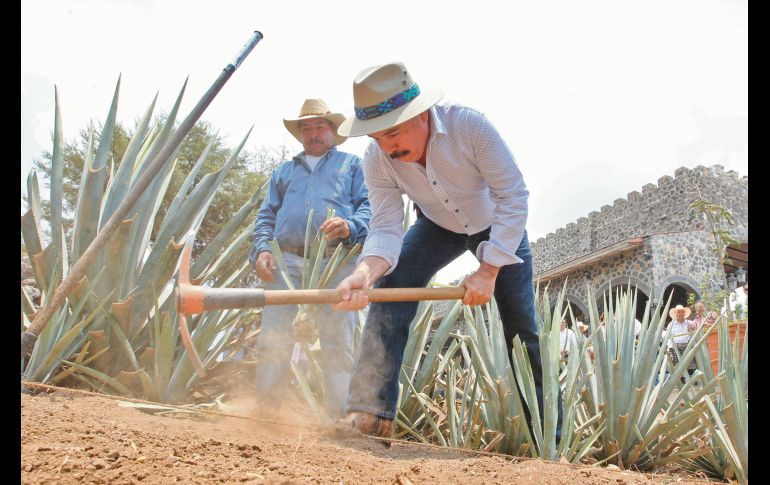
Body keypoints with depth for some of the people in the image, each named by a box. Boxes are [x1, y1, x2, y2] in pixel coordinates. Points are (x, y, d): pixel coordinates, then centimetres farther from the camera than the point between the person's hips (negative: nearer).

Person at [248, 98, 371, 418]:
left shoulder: (352, 164, 22)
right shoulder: (284, 171, 31)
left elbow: (370, 206, 7)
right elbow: (266, 216, 24)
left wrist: (349, 226, -15)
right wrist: (262, 248, 3)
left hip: (335, 262, -2)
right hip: (286, 261, 3)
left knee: (338, 344, -8)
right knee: (272, 340, -7)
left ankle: (338, 417, -5)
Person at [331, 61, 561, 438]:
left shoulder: (469, 125, -35)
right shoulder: (376, 159, -24)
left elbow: (513, 196, -30)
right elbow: (386, 228, -27)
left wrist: (488, 270, -35)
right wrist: (365, 272, -49)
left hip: (499, 227, -2)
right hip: (438, 227, 2)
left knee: (521, 329, -4)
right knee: (390, 287, -24)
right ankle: (370, 412, -22)